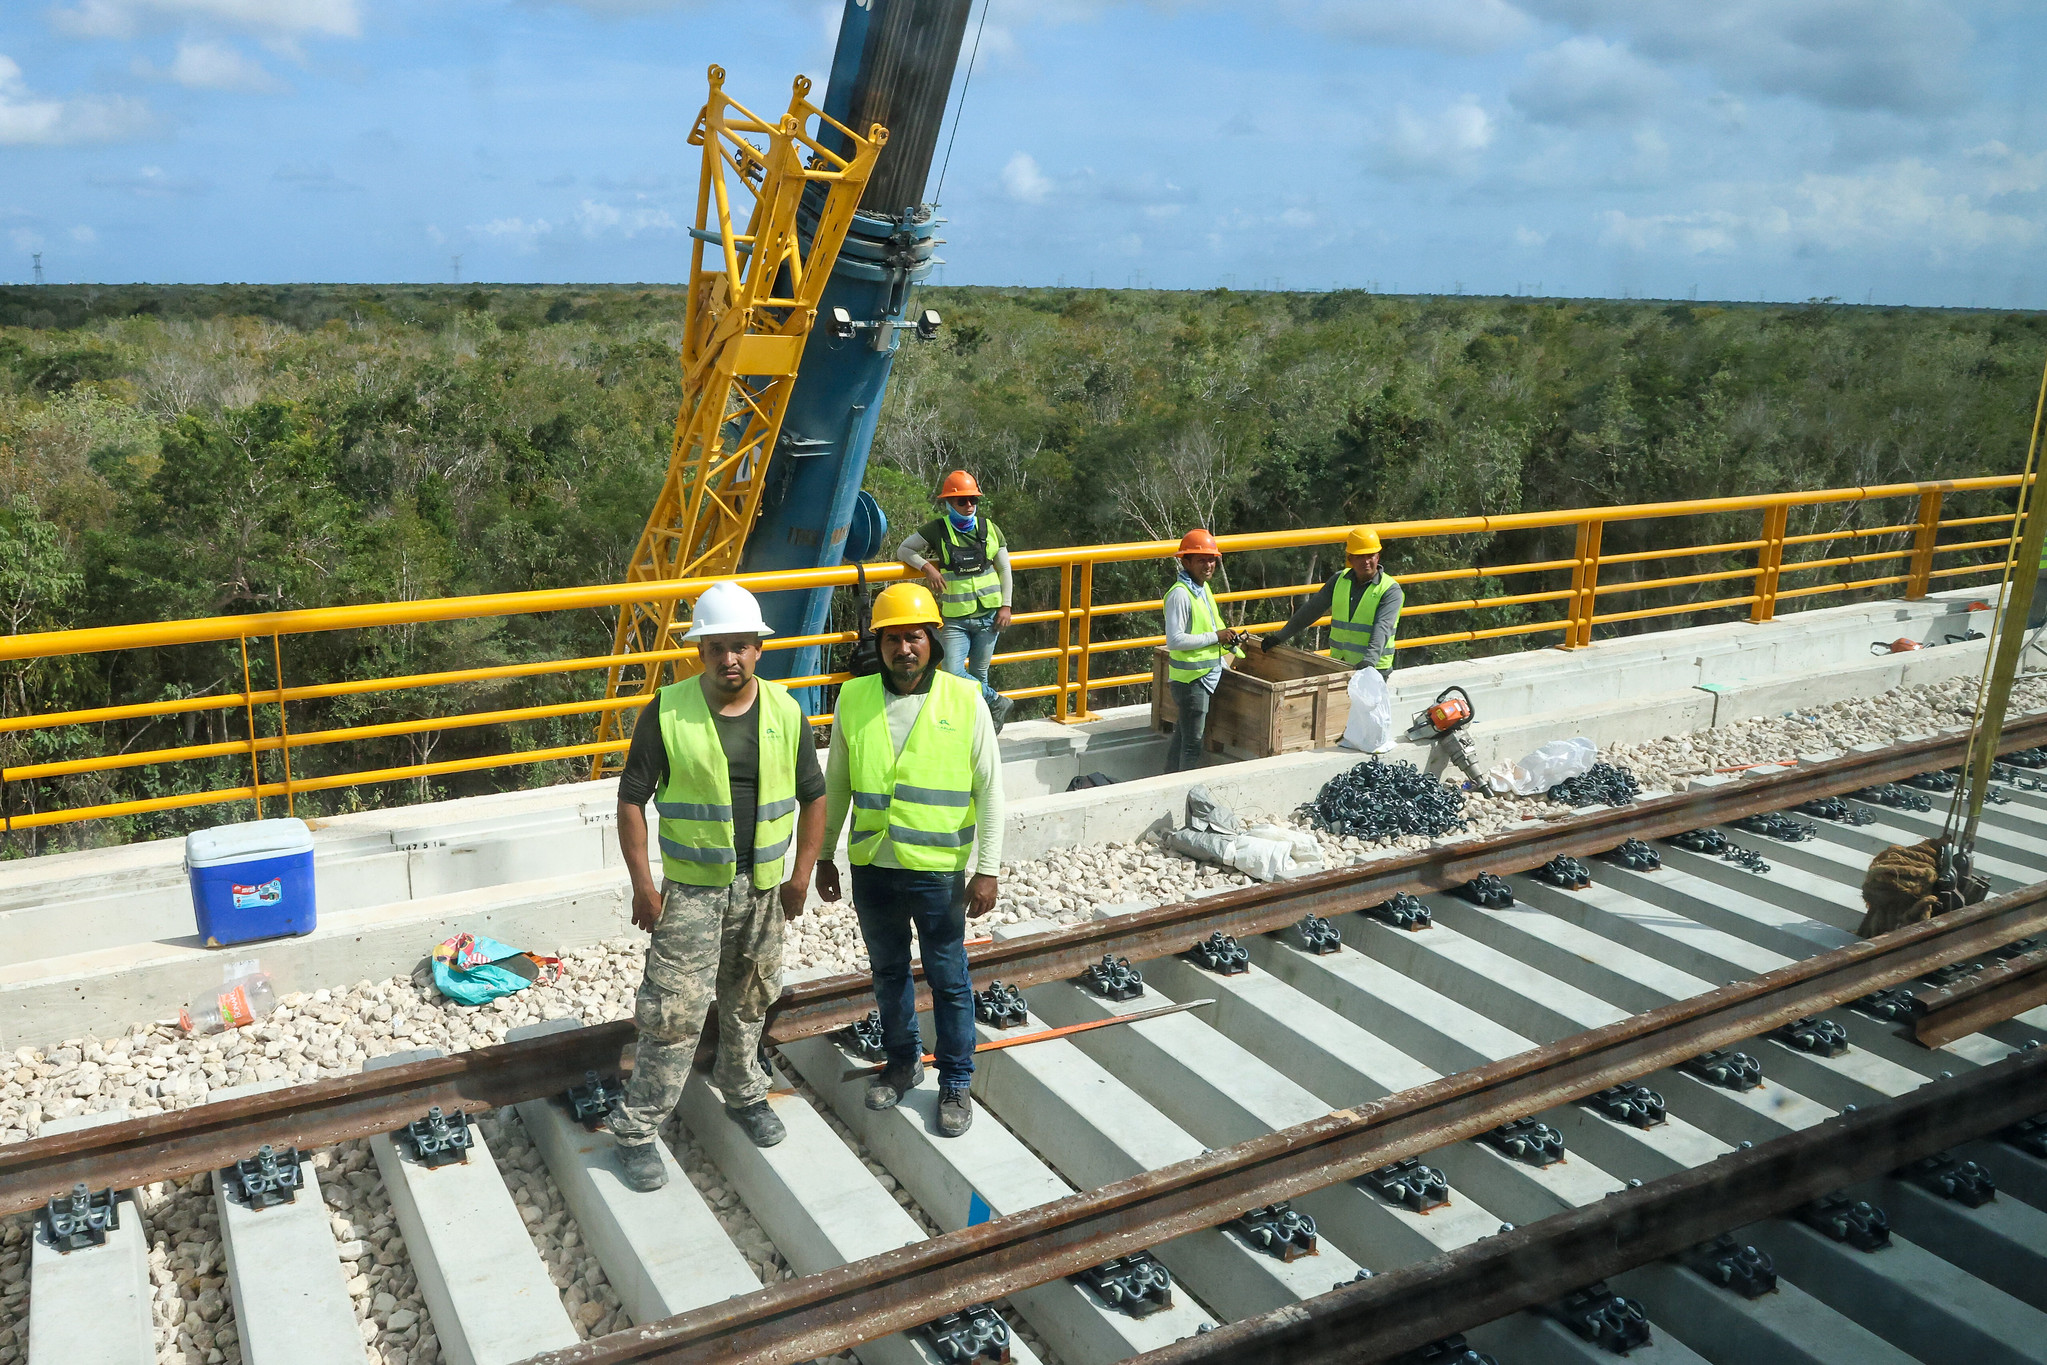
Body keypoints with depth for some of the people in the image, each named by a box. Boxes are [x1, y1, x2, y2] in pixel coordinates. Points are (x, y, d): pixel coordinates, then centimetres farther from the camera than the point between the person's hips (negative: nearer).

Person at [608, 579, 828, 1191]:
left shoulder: (785, 712, -1)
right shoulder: (668, 711, -10)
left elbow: (813, 797, 7)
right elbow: (632, 800, -5)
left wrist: (801, 874, 2)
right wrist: (642, 884, -9)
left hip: (762, 889, 3)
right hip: (691, 889, -3)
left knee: (748, 1003, 18)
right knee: (674, 1013, -4)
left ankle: (744, 1094, 40)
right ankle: (637, 1130, 10)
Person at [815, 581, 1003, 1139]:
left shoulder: (965, 700, -9)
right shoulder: (854, 699, -2)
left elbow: (990, 791, -6)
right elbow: (836, 785, 8)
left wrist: (987, 870, -8)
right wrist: (824, 855, 10)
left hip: (939, 868, -3)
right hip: (871, 865, 3)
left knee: (949, 979, 9)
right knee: (888, 972, 19)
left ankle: (955, 1083, 26)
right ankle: (902, 1062, 40)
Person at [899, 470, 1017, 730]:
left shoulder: (990, 529, 6)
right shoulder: (937, 530, -3)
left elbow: (1004, 569, 11)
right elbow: (903, 550, 3)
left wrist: (1005, 606, 3)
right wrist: (926, 567, -15)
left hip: (988, 614, 2)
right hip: (953, 618, -2)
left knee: (979, 673, 7)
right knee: (954, 672, -14)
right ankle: (997, 702, 4)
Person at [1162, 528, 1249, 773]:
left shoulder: (1203, 588, 11)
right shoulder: (1180, 594, -19)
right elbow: (1174, 640, -25)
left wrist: (1228, 638, 12)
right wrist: (1216, 637, -20)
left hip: (1208, 673, 9)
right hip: (1191, 678, -9)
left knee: (1181, 734, 19)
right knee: (1192, 743, -4)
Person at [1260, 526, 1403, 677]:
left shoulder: (1390, 589, -6)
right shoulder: (1340, 580, 9)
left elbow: (1382, 628, -19)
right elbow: (1311, 610, 14)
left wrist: (1369, 660, -35)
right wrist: (1280, 637, 13)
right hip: (1338, 665, 4)